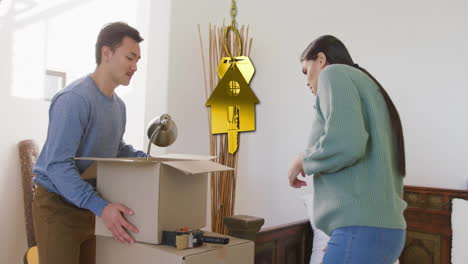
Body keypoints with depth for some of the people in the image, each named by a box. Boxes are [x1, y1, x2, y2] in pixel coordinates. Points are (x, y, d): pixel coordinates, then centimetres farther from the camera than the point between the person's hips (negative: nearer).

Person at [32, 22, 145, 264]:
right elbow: (57, 164, -27)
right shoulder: (74, 99, -22)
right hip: (58, 206, -8)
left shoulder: (118, 105, 7)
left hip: (90, 207, 8)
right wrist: (100, 206, -34)